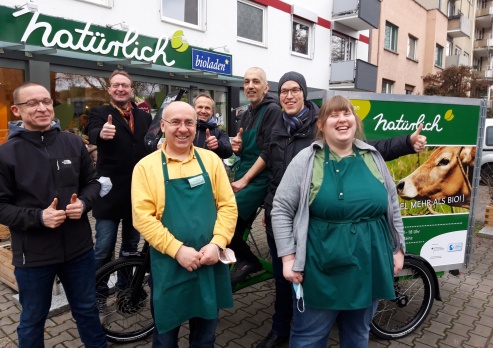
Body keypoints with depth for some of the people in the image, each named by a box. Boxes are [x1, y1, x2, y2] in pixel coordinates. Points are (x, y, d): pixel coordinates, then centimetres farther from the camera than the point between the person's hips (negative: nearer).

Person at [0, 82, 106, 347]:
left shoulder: (73, 143, -1)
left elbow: (92, 182, 8)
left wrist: (84, 203, -13)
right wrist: (38, 217, -22)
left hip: (79, 247, 2)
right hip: (33, 254, -2)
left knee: (87, 310, 21)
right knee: (32, 321, 19)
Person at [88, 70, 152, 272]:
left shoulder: (145, 117, 11)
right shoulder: (99, 113, -1)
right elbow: (93, 134, -22)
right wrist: (102, 133, -44)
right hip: (111, 192, -4)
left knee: (131, 245, 17)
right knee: (103, 249, 0)